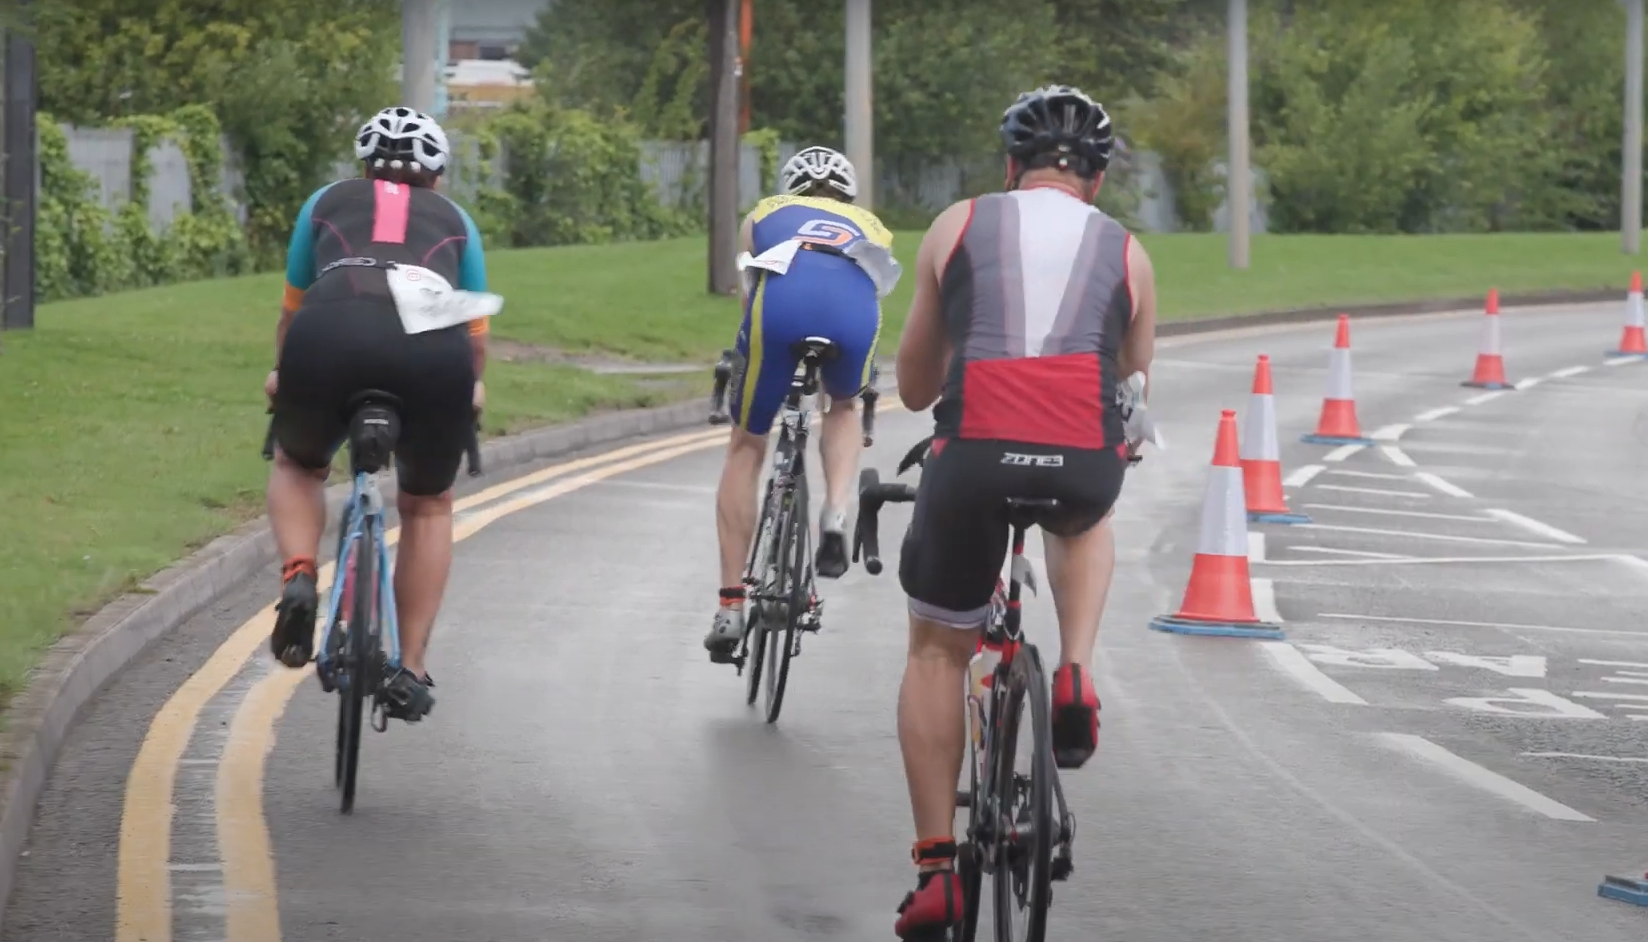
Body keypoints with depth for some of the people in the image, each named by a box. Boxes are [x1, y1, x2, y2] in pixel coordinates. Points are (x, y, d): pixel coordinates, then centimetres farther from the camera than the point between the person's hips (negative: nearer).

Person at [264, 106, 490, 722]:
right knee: (427, 505, 25)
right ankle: (410, 671, 18)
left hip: (330, 333, 0)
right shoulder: (453, 220, 33)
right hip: (434, 348, 0)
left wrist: (282, 374, 62)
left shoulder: (328, 203, 32)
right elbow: (476, 330, 43)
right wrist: (473, 385, 63)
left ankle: (298, 575, 3)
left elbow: (294, 306, 44)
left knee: (297, 465, 31)